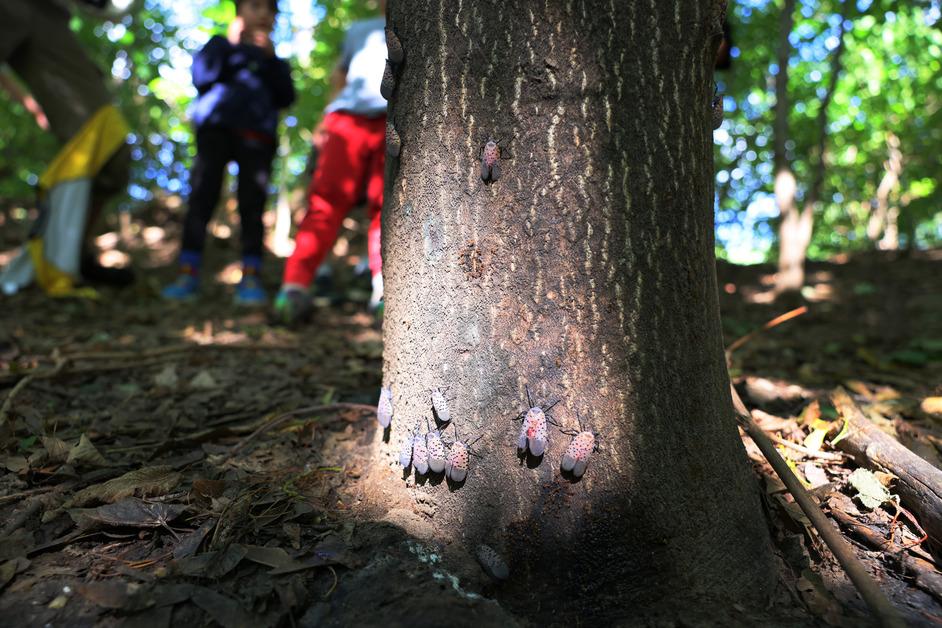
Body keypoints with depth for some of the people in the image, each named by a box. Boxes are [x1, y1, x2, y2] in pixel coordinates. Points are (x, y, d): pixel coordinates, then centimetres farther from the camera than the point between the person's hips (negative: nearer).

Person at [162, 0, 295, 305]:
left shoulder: (274, 61, 24)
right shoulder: (220, 44, 20)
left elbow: (286, 97, 7)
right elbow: (201, 77, 2)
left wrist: (270, 58, -1)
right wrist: (229, 46, -2)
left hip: (256, 137, 1)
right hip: (215, 129, 0)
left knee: (252, 205, -8)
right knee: (201, 199, -7)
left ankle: (250, 277, -8)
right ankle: (188, 272, -6)